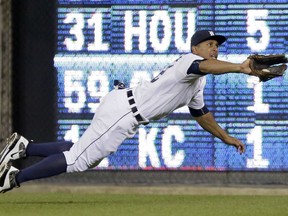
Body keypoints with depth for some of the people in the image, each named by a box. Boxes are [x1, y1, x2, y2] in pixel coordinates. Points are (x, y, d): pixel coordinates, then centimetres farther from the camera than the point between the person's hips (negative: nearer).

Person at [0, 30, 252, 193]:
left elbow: (201, 114, 33)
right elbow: (206, 66, -39)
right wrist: (239, 67, -54)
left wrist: (226, 137, 33)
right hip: (123, 111, -10)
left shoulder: (196, 84, 18)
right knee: (77, 159, -6)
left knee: (81, 154, 18)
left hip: (125, 115, 10)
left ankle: (24, 147, 24)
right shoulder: (189, 60, -14)